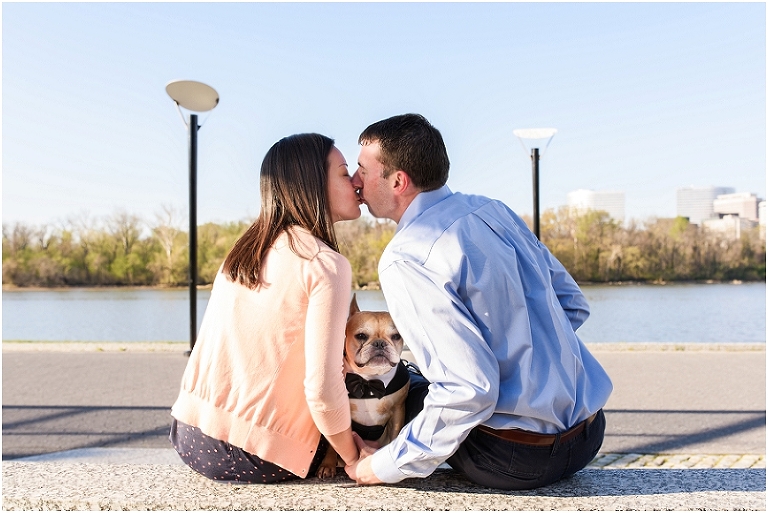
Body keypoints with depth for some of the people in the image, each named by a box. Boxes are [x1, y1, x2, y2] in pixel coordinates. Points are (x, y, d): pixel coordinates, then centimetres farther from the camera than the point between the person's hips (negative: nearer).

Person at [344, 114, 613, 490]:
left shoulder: (404, 259, -19)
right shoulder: (490, 209, 5)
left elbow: (469, 390, -25)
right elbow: (573, 304, 11)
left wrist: (386, 467, -14)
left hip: (522, 458, -7)